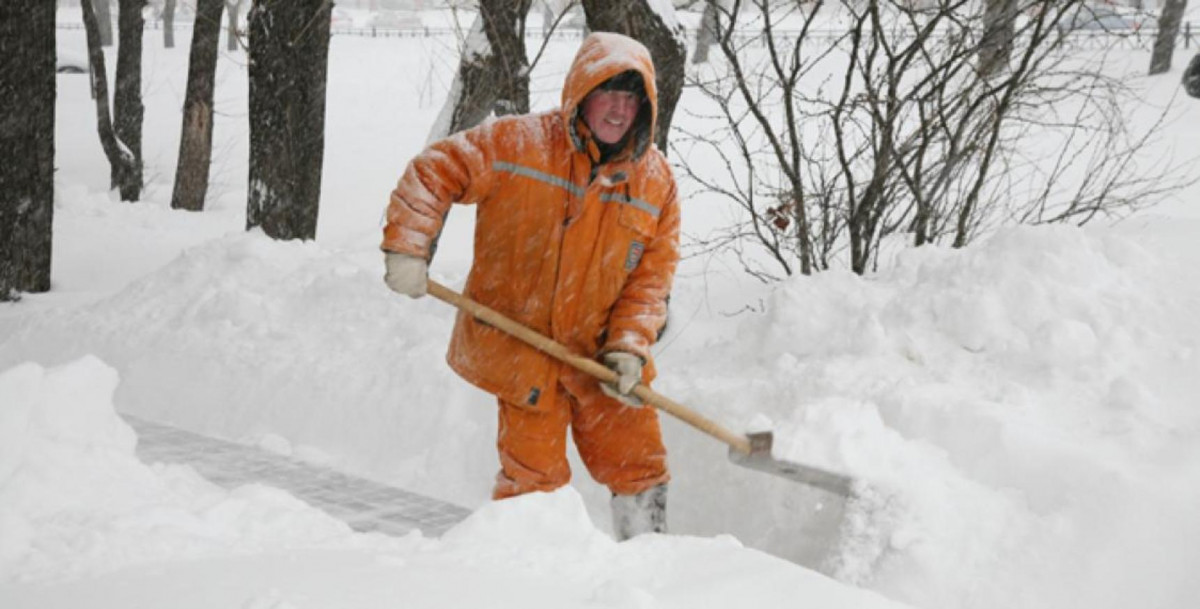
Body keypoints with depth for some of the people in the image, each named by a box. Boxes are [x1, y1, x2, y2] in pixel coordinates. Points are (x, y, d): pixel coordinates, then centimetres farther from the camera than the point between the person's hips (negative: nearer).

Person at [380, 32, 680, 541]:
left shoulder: (655, 179, 0)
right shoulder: (517, 143, -11)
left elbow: (652, 273, 0)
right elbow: (433, 172, -7)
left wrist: (630, 346, -11)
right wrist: (407, 248, -17)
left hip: (600, 357, 4)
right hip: (519, 346, -3)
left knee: (640, 466, 9)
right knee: (535, 476, 1)